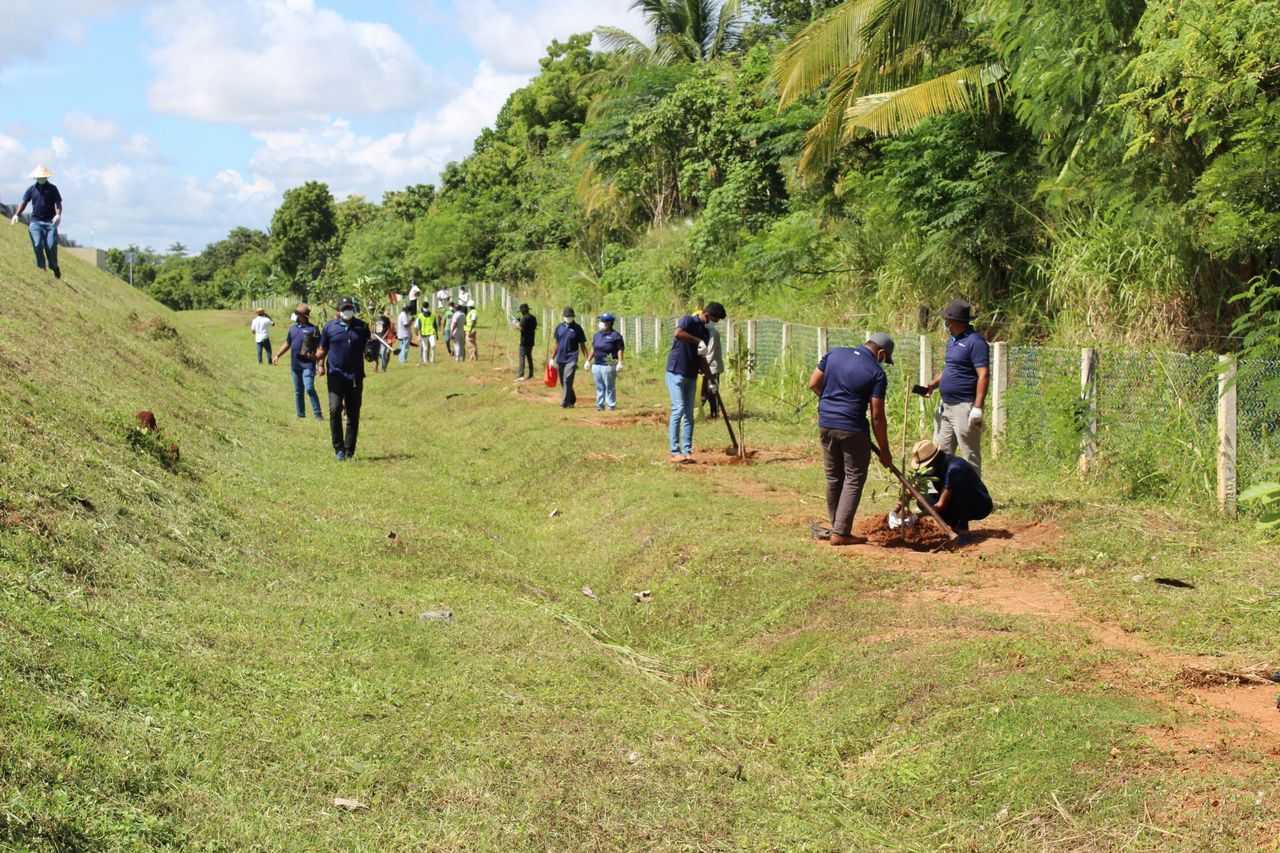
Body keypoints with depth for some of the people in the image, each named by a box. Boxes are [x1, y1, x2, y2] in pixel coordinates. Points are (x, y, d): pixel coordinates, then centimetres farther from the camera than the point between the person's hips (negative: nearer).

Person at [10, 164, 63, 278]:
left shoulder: (52, 189, 4)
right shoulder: (32, 189, 9)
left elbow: (58, 203, 0)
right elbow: (24, 202, 13)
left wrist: (58, 215, -18)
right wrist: (16, 215, 1)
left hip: (50, 222, -2)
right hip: (36, 221, 2)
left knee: (51, 246, -7)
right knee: (37, 245, -11)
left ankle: (54, 267, 15)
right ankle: (41, 267, -2)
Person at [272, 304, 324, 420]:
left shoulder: (313, 329, -7)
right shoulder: (293, 328, 12)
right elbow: (287, 344, 22)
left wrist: (315, 355, -23)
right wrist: (277, 355, 14)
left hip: (308, 365, -7)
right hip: (295, 365, 7)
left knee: (309, 388, -17)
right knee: (298, 391, 12)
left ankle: (318, 414, -11)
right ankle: (300, 414, 22)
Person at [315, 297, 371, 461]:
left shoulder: (362, 326, 6)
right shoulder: (330, 326, 4)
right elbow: (322, 349, 9)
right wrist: (320, 364, -6)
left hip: (355, 376, 2)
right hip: (335, 374, -2)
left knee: (353, 414, 5)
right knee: (335, 409, -16)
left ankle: (349, 451, 13)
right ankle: (339, 449, -7)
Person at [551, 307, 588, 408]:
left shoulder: (577, 328, -2)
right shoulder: (559, 327, 9)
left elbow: (582, 345, 1)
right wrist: (552, 358, 17)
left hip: (571, 359, -5)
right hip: (560, 358, 5)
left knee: (567, 380, -14)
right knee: (563, 382, 11)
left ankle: (564, 403, -12)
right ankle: (572, 400, 26)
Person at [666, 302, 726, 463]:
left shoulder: (705, 332, 13)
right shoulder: (688, 320, -8)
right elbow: (678, 333, -31)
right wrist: (698, 341, -24)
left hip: (691, 376, 7)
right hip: (676, 372, -7)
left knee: (689, 414, 5)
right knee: (678, 410, -10)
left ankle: (687, 451, 7)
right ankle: (674, 452, -7)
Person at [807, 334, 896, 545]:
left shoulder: (834, 353, 5)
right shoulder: (876, 373, -8)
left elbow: (813, 384, 9)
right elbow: (877, 416, -9)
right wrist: (884, 450, -1)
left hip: (826, 423, 5)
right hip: (853, 429, -5)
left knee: (833, 478, 16)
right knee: (854, 479, 4)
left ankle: (837, 527, 24)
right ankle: (841, 532, -1)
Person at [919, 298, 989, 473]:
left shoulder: (975, 342, -14)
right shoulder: (953, 340, 14)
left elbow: (983, 375, -19)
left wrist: (977, 408, -24)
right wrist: (933, 384, 8)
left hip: (964, 407, -9)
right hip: (945, 405, 10)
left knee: (970, 456, -2)